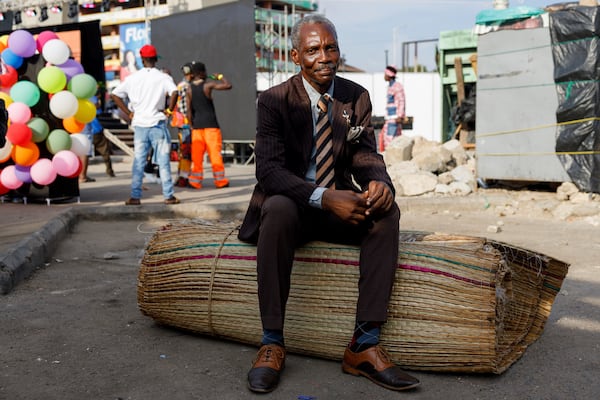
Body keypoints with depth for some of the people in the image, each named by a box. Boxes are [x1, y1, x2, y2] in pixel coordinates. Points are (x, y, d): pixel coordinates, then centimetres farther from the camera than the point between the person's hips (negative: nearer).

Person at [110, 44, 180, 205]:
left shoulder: (133, 78, 6)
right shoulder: (163, 77, -4)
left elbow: (114, 94, 5)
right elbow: (174, 92, -22)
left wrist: (128, 113, 7)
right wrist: (169, 109, -8)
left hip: (139, 124, 3)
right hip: (157, 124, -2)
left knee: (138, 161, 7)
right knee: (163, 161, 3)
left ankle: (135, 196, 8)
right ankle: (169, 195, 5)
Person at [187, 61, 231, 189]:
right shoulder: (208, 85, -6)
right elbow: (228, 86, -10)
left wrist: (191, 124, 13)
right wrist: (220, 77, 7)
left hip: (197, 125, 4)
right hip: (210, 123, -4)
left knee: (197, 154, 6)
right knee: (215, 152, 1)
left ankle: (195, 181, 6)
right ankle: (220, 180, 4)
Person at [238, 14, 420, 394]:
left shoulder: (357, 96, 4)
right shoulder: (274, 100, -8)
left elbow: (366, 153, -1)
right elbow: (268, 169, -19)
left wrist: (379, 181, -27)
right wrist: (324, 198, -35)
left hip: (339, 203, 3)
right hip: (290, 205, -3)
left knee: (386, 211, -26)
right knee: (278, 208, -37)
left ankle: (365, 343, -26)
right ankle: (272, 342, -29)